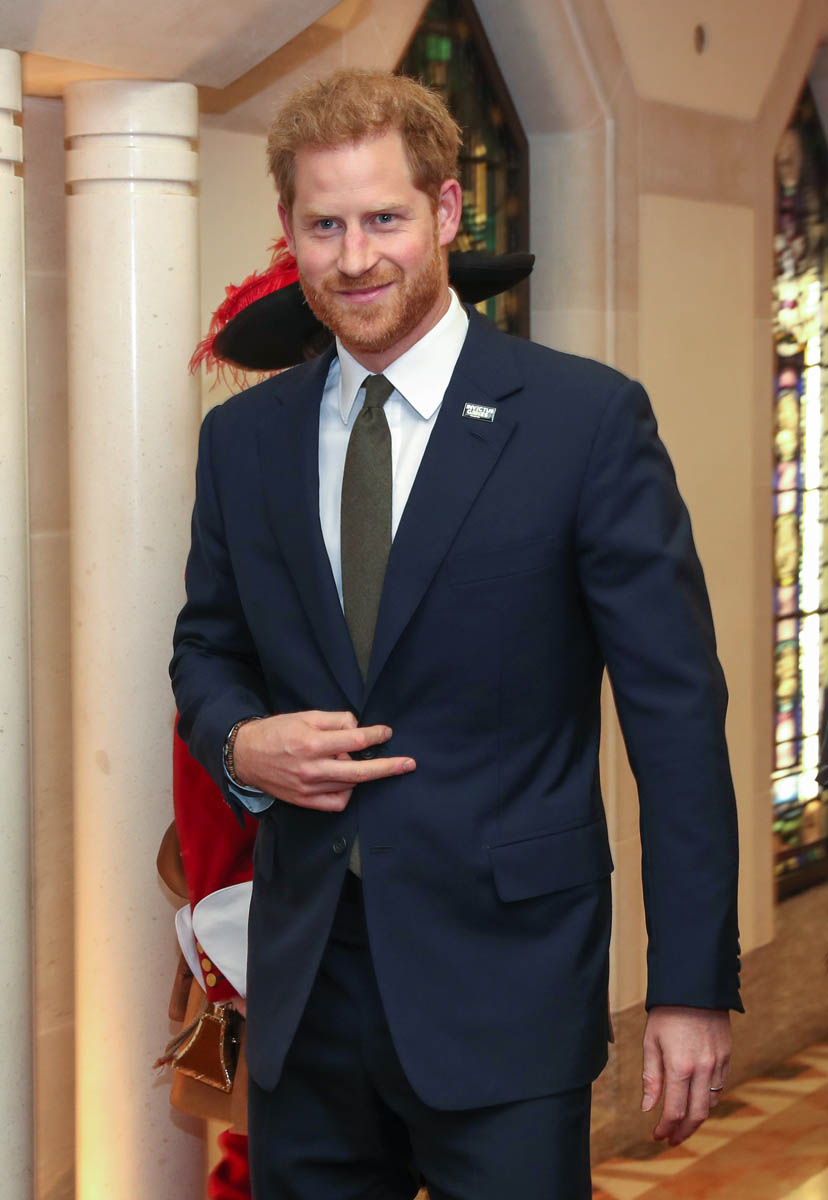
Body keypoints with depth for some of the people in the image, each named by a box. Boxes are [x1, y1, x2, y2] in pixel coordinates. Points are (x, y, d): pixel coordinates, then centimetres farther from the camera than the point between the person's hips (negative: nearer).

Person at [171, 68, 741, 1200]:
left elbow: (677, 709, -7)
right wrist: (239, 741, -5)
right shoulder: (242, 437, 8)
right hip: (303, 976, 4)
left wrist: (692, 985, -11)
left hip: (504, 978, -4)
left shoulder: (589, 417, -6)